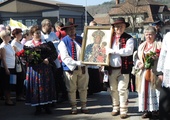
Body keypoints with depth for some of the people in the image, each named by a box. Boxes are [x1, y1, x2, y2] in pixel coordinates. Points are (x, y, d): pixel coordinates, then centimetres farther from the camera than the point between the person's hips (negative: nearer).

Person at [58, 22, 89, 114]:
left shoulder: (81, 39, 6)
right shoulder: (63, 42, -6)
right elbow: (65, 57, -15)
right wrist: (76, 63, -25)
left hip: (82, 67, 3)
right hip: (70, 68, -3)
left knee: (83, 88, 11)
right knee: (71, 89, 5)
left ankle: (83, 106, 22)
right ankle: (73, 107, 18)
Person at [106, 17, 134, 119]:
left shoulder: (128, 39, -3)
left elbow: (129, 51, -19)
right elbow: (105, 49, 22)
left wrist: (113, 51, -21)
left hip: (123, 68, -5)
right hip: (111, 68, 5)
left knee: (122, 89, -4)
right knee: (113, 89, 12)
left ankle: (123, 110, 4)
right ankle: (115, 108, 24)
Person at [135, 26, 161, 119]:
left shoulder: (158, 44, 4)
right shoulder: (141, 46, 20)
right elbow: (138, 59, 22)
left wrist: (155, 57, -19)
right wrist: (139, 64, 1)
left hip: (154, 72, -5)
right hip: (143, 72, 5)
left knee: (154, 90, -7)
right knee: (144, 91, 2)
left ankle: (155, 110, -3)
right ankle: (147, 110, 8)